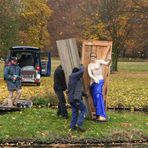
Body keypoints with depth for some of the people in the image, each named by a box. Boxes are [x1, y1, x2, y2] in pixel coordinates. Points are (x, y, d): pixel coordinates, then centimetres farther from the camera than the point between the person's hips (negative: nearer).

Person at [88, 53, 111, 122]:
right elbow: (89, 74, -3)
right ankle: (98, 115, 14)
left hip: (99, 81, -6)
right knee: (94, 98, 4)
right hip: (92, 82, 6)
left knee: (98, 96, -22)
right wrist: (94, 78, -22)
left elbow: (107, 63, -20)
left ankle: (102, 115, -28)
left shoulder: (99, 61, 0)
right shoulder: (89, 65, 13)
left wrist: (109, 60, -43)